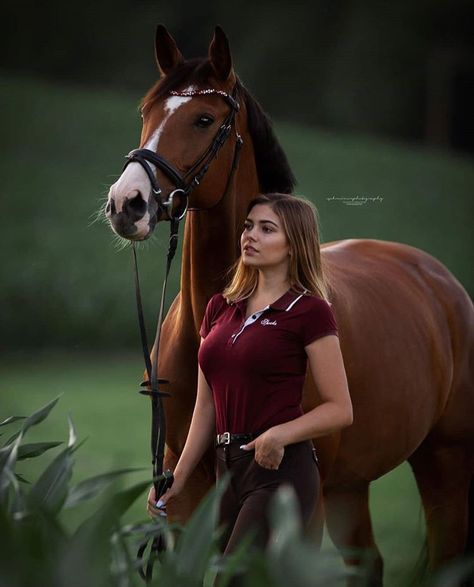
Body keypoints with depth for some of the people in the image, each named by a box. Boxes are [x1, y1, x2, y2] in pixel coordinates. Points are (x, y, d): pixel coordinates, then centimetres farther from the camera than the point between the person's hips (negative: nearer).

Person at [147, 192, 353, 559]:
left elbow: (340, 409, -7)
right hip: (228, 470, 7)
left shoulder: (310, 312, -6)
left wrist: (280, 435, -21)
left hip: (280, 472, -7)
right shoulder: (220, 308, 14)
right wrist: (178, 478, 13)